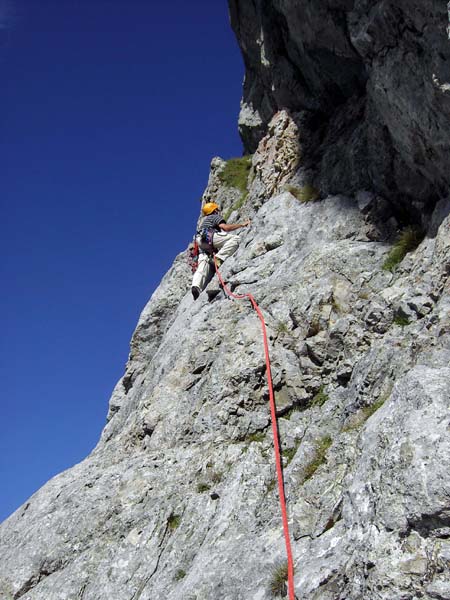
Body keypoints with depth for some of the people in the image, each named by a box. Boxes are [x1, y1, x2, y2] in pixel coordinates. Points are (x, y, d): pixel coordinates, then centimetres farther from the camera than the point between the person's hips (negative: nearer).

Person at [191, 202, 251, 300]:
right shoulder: (216, 217, 16)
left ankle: (196, 286, -31)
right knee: (235, 239, -17)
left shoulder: (205, 220, 41)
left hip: (201, 242, 8)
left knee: (203, 266, -7)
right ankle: (219, 257, -30)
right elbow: (225, 227, -2)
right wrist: (242, 224, 4)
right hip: (208, 237, -8)